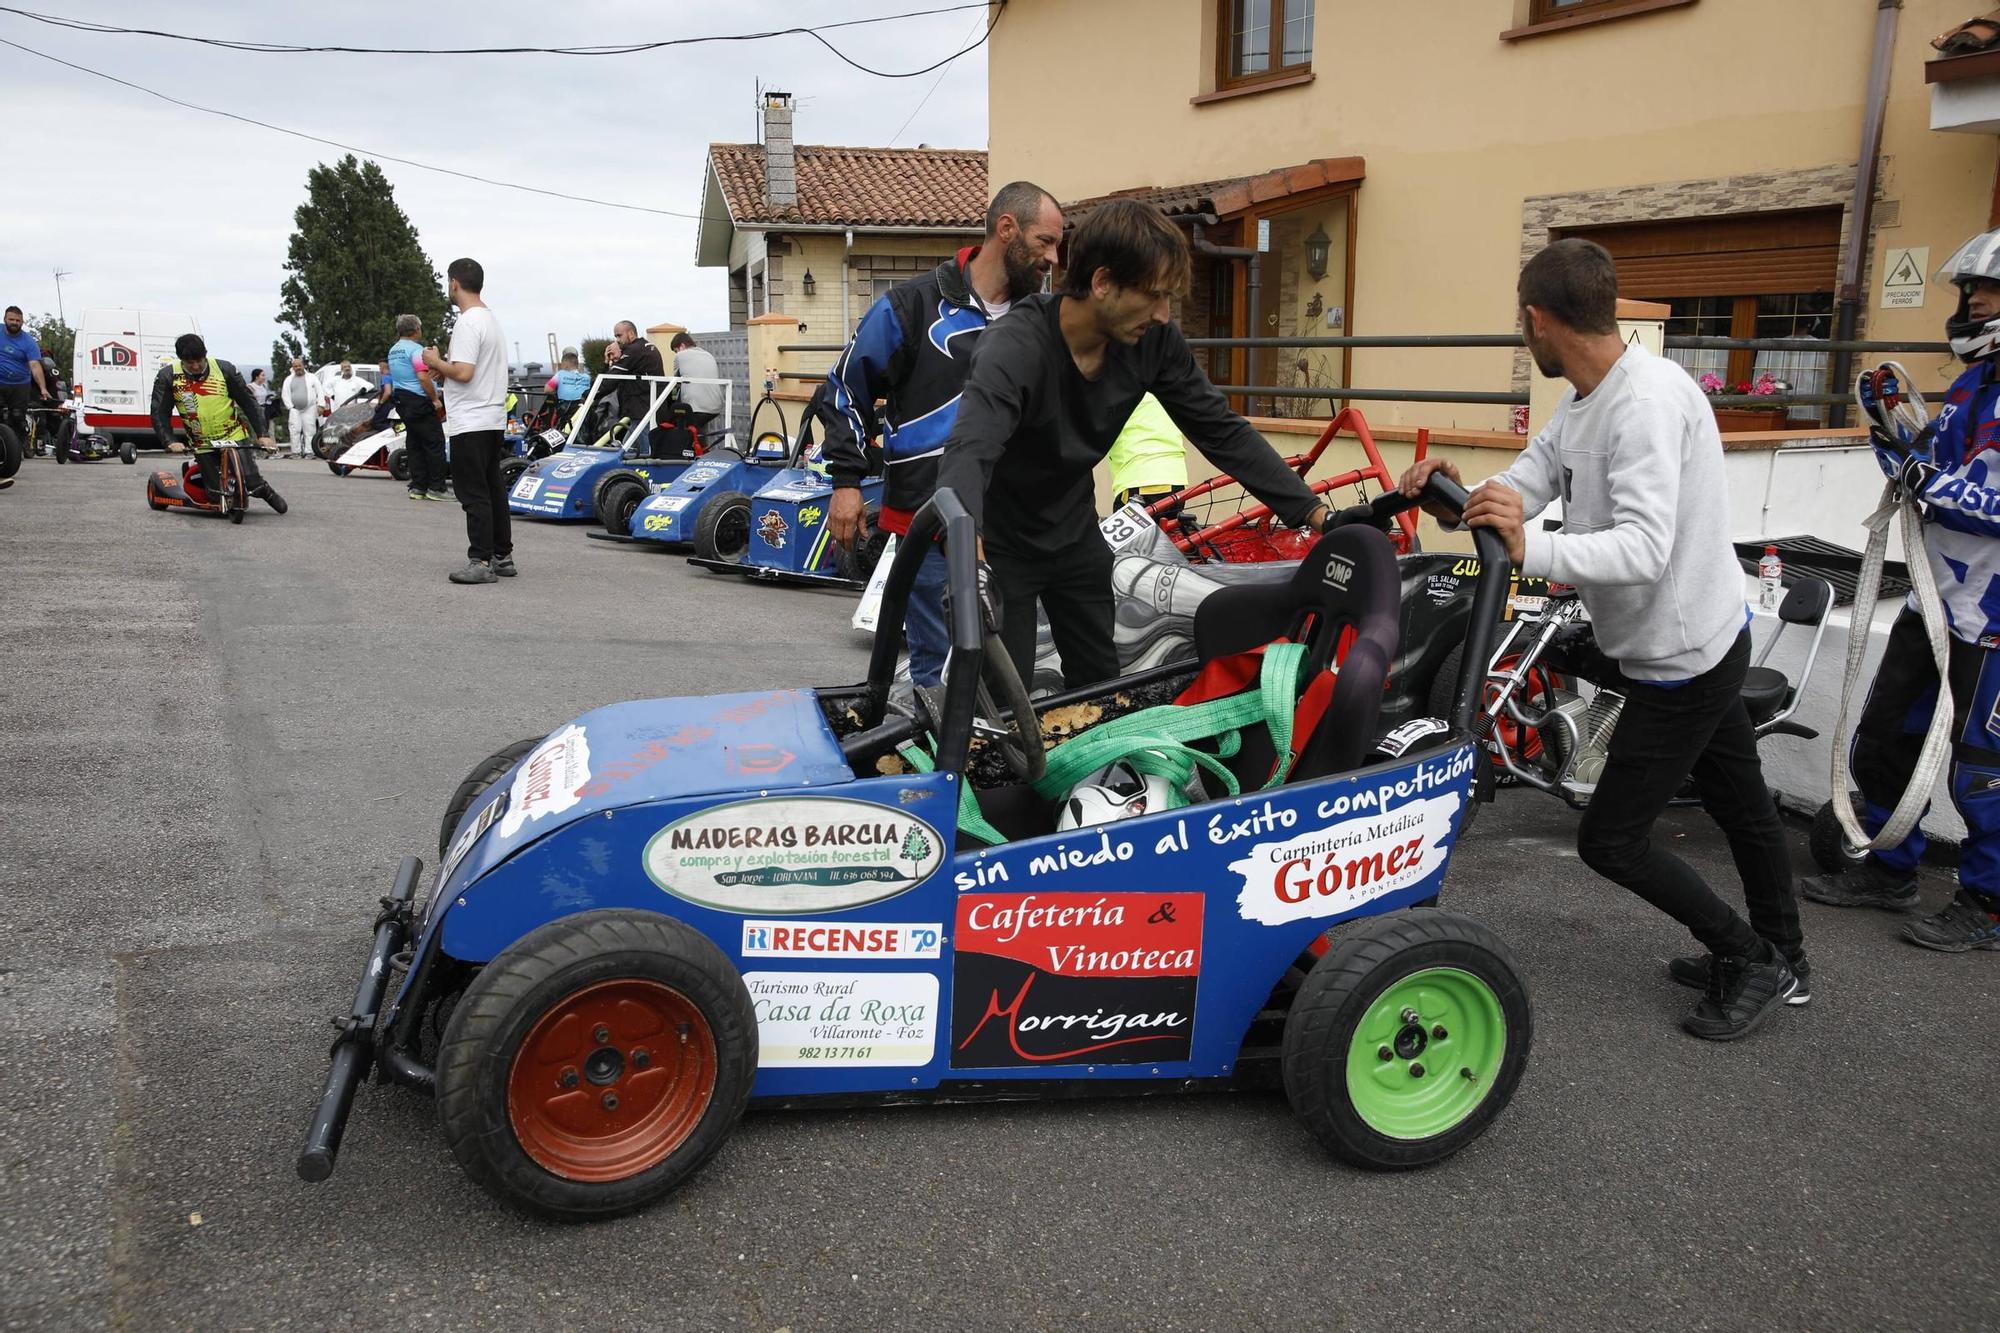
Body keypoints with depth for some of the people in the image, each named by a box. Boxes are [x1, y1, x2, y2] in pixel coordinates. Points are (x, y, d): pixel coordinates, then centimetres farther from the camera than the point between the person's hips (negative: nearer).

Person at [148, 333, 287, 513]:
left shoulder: (224, 369, -7)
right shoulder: (168, 376, -6)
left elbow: (248, 402, -1)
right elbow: (160, 414, -4)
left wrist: (262, 434, -7)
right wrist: (169, 442, -18)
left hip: (236, 437, -1)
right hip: (203, 446, 1)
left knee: (253, 484, -9)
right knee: (218, 495, -6)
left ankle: (267, 492, 27)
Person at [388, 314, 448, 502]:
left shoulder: (393, 351, 15)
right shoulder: (416, 349, -14)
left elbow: (391, 375, 19)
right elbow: (423, 377, -22)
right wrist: (435, 399, -16)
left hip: (401, 401, 10)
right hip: (420, 402, -9)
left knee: (414, 444, 11)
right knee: (435, 443, -6)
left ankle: (417, 487, 10)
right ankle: (435, 488, -8)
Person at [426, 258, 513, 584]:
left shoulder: (468, 323, -16)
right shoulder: (491, 319, 15)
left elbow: (463, 373, -23)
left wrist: (436, 362, -6)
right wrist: (445, 369, 16)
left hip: (470, 423, -10)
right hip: (494, 420, 10)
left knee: (474, 494, -7)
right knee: (493, 490, 12)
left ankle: (481, 562, -6)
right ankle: (503, 557, 16)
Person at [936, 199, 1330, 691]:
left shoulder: (1153, 341, -15)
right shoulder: (1017, 347, -31)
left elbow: (1222, 432, -7)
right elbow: (968, 452, -46)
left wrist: (1314, 512, -14)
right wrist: (969, 563, -64)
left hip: (1075, 531, 6)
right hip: (1001, 541, -5)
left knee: (1103, 690, 11)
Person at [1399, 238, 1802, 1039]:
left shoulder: (1648, 402, -29)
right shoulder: (1586, 399, 2)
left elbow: (1644, 548, -38)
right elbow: (1527, 485, -3)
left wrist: (1530, 551, -51)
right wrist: (1460, 496, -22)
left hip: (1680, 660, -10)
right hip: (1706, 642, 10)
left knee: (1610, 839, -1)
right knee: (1740, 801, 24)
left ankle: (1751, 962, 16)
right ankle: (1780, 960, 43)